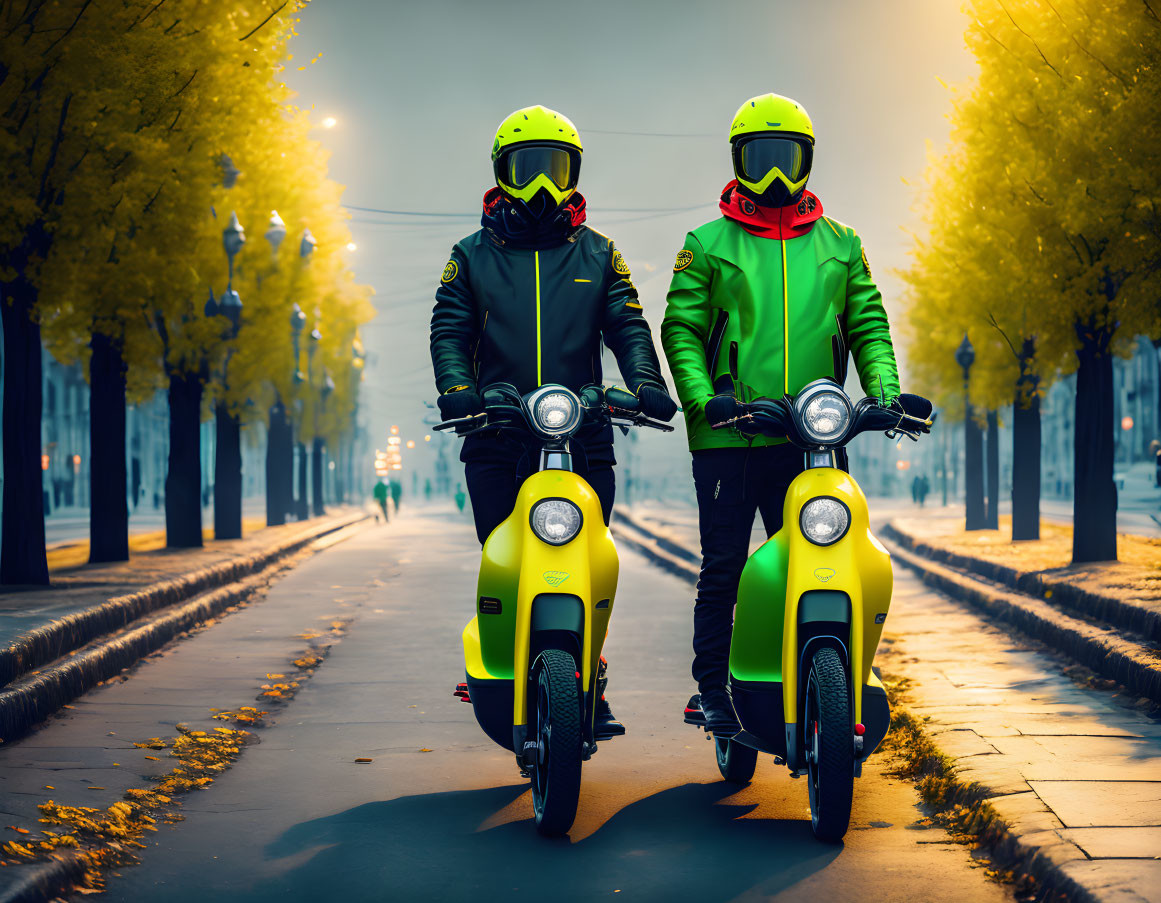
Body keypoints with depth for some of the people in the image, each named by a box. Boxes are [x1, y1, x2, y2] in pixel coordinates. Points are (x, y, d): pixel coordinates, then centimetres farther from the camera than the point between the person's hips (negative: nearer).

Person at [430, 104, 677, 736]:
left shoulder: (598, 255, 15)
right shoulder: (473, 255, 13)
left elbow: (627, 326, 6)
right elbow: (449, 330, 5)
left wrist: (644, 382, -14)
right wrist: (456, 387, -16)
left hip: (583, 439, 0)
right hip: (497, 440, 0)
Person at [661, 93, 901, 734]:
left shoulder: (840, 245, 15)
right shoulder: (707, 244, 8)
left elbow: (869, 325, 14)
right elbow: (680, 328, 2)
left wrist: (883, 390, -4)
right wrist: (702, 397, -14)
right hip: (726, 436, -2)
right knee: (722, 567, 2)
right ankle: (713, 691, 11)